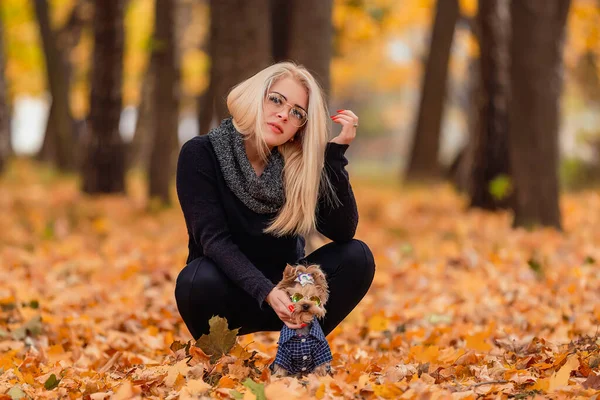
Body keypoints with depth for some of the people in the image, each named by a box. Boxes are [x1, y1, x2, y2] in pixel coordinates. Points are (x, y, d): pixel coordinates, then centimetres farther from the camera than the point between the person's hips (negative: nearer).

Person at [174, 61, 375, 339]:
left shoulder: (298, 164, -7)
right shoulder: (200, 154, -14)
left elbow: (342, 232, -17)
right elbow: (214, 240, -24)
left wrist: (335, 153, -23)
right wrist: (266, 293, -39)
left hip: (284, 289, 3)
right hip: (225, 293, -3)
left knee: (356, 256, -20)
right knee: (200, 280, -36)